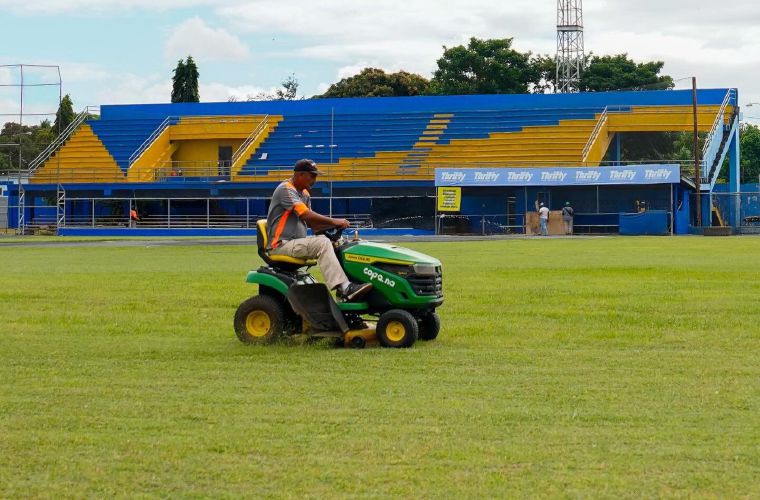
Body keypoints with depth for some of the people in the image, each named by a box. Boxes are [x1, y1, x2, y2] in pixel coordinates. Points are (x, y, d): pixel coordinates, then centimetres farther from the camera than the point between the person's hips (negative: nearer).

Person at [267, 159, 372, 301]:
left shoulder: (304, 194, 18)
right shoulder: (286, 189, -12)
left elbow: (311, 223, 13)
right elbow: (305, 215, -24)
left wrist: (334, 225, -4)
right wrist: (334, 221, -21)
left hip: (297, 243, 9)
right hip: (281, 245, -9)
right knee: (322, 243, -27)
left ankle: (345, 286, -15)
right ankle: (344, 288, -37)